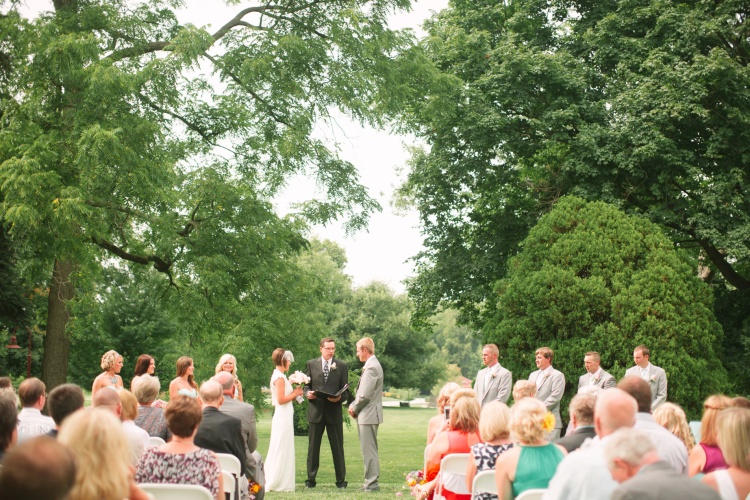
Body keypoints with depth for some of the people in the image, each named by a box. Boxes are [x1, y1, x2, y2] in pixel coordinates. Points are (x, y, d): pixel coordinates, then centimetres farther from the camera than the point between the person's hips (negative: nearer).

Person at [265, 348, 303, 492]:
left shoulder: (278, 376, 14)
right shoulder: (280, 377, -15)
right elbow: (281, 400, -20)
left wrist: (294, 393, 9)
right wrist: (295, 393, -9)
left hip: (283, 417, 10)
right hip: (283, 417, -10)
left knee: (281, 450, 13)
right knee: (282, 449, -4)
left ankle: (273, 482, 19)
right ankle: (277, 483, 2)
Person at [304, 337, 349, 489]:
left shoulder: (341, 366, 7)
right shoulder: (311, 364, 7)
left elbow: (345, 389, 5)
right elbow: (306, 385, 10)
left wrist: (340, 397, -15)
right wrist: (308, 393, -12)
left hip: (334, 411, 0)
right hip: (315, 411, 0)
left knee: (338, 448, 4)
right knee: (313, 447, 6)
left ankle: (341, 480, 12)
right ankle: (311, 479, 14)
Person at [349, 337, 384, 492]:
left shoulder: (371, 367, -18)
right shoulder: (372, 365, 14)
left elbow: (365, 395, -21)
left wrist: (354, 409, -7)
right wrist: (354, 405, 7)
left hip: (368, 414, -10)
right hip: (368, 414, 10)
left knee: (369, 450, -5)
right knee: (370, 450, 15)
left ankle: (371, 483, 0)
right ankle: (371, 481, 22)